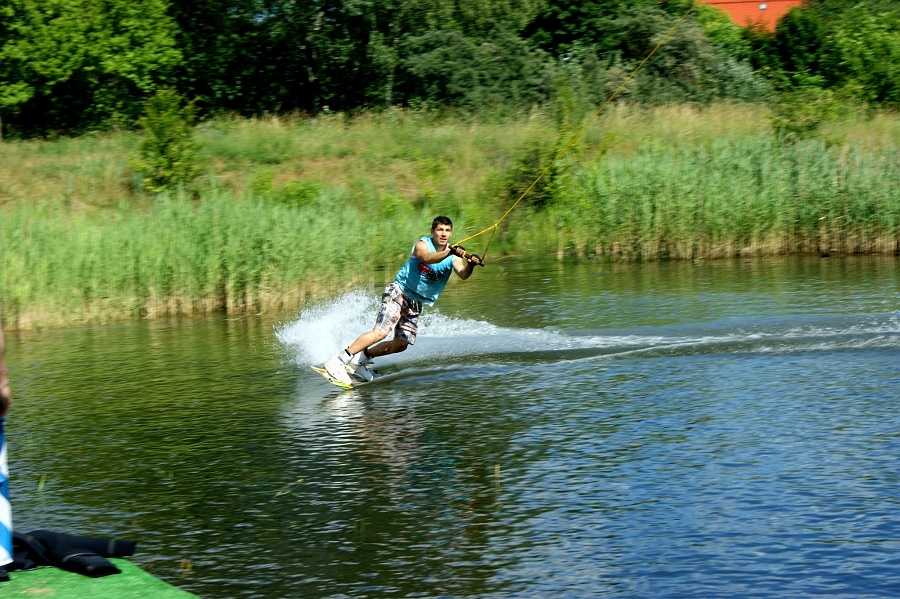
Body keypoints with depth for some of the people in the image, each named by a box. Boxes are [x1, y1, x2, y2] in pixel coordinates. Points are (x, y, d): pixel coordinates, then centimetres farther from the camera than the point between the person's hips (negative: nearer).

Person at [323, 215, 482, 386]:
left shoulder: (453, 256, 0)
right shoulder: (423, 243, -12)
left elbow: (462, 274, -18)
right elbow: (427, 258, -35)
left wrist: (470, 264, -41)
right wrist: (449, 252, -52)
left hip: (416, 302, 7)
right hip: (399, 291, -7)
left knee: (401, 344, 3)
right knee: (380, 332, -23)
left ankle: (360, 359, 19)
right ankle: (337, 362, -23)